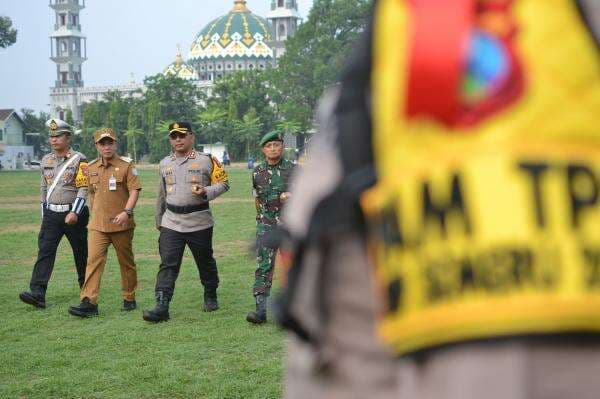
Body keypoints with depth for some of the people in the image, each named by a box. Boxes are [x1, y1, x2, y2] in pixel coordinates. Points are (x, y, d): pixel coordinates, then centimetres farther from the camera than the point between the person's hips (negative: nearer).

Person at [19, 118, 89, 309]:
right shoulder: (46, 160, 11)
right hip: (51, 214, 4)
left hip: (73, 214, -4)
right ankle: (37, 293, -18)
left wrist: (75, 212, -21)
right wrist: (44, 214, 17)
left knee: (80, 252, 8)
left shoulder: (79, 160, -6)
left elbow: (83, 188, -12)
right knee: (44, 252, -9)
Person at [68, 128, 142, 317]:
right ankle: (88, 302, -15)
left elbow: (134, 190, -11)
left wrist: (126, 212, -23)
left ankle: (129, 298, 24)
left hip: (121, 224, -3)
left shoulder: (126, 165, -5)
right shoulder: (92, 167, 9)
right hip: (98, 225, 3)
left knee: (126, 262, 9)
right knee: (94, 260, -9)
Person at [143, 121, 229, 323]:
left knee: (205, 262, 12)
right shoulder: (164, 164, 11)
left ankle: (210, 296, 34)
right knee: (168, 265, -9)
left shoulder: (206, 160, -2)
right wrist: (159, 220, 24)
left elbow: (223, 183, 0)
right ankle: (161, 307, -15)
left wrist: (206, 192, -19)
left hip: (199, 222, -2)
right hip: (171, 223, 2)